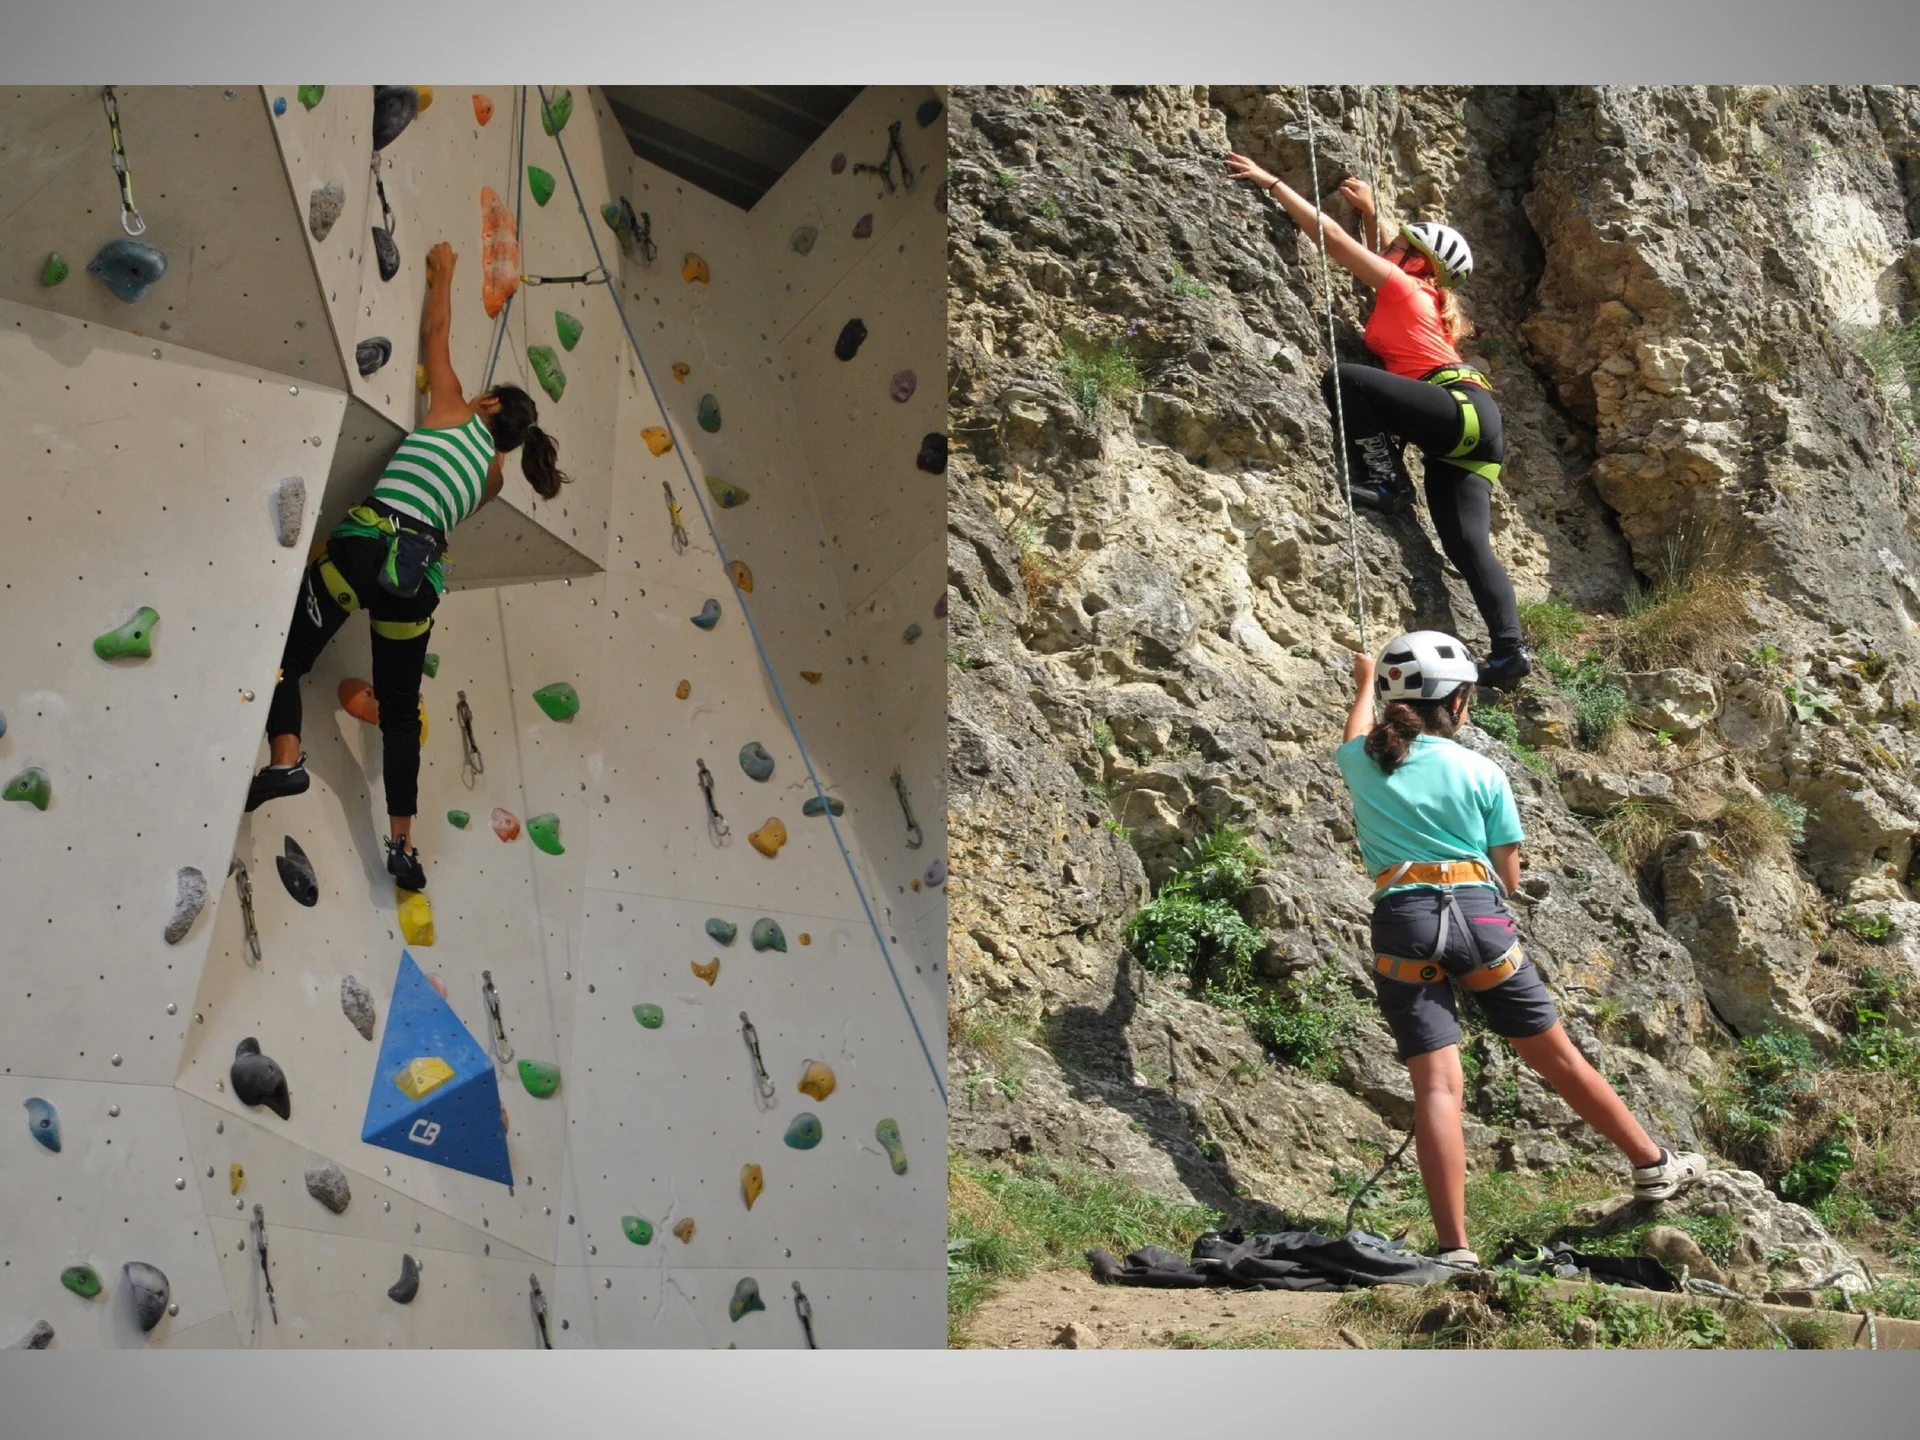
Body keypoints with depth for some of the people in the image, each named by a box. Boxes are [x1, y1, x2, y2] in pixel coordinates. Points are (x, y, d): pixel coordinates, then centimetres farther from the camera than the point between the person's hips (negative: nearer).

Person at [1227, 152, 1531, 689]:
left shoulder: (1400, 286, 6)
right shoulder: (1424, 297, 28)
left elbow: (1330, 234, 6)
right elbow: (1393, 251, 52)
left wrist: (1270, 183, 10)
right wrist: (1371, 210, 52)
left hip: (1462, 408, -9)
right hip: (1466, 435, 9)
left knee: (1343, 378, -20)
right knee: (1468, 544, -3)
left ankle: (1384, 479, -13)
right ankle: (1510, 649, -15)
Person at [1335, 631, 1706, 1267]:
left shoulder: (1361, 763, 9)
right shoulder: (1483, 774, 4)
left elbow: (1357, 736, 36)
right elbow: (1508, 876, 8)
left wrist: (1365, 683, 55)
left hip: (1402, 923, 1)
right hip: (1479, 913, -1)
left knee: (1436, 1083, -7)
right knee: (1557, 1054, 15)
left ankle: (1455, 1249, -15)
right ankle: (1654, 1166, 33)